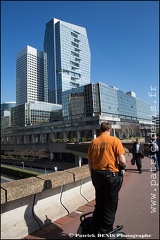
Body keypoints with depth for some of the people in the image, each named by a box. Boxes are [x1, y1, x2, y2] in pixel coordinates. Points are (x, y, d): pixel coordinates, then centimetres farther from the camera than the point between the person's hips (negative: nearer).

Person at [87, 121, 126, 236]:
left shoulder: (93, 142, 2)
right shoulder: (115, 140, -11)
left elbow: (90, 163, 7)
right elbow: (122, 161, -16)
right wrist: (123, 164, 7)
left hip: (97, 175, 5)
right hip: (111, 175, -5)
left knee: (99, 204, 21)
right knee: (110, 207, 12)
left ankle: (95, 231, 34)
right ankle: (105, 233, 23)